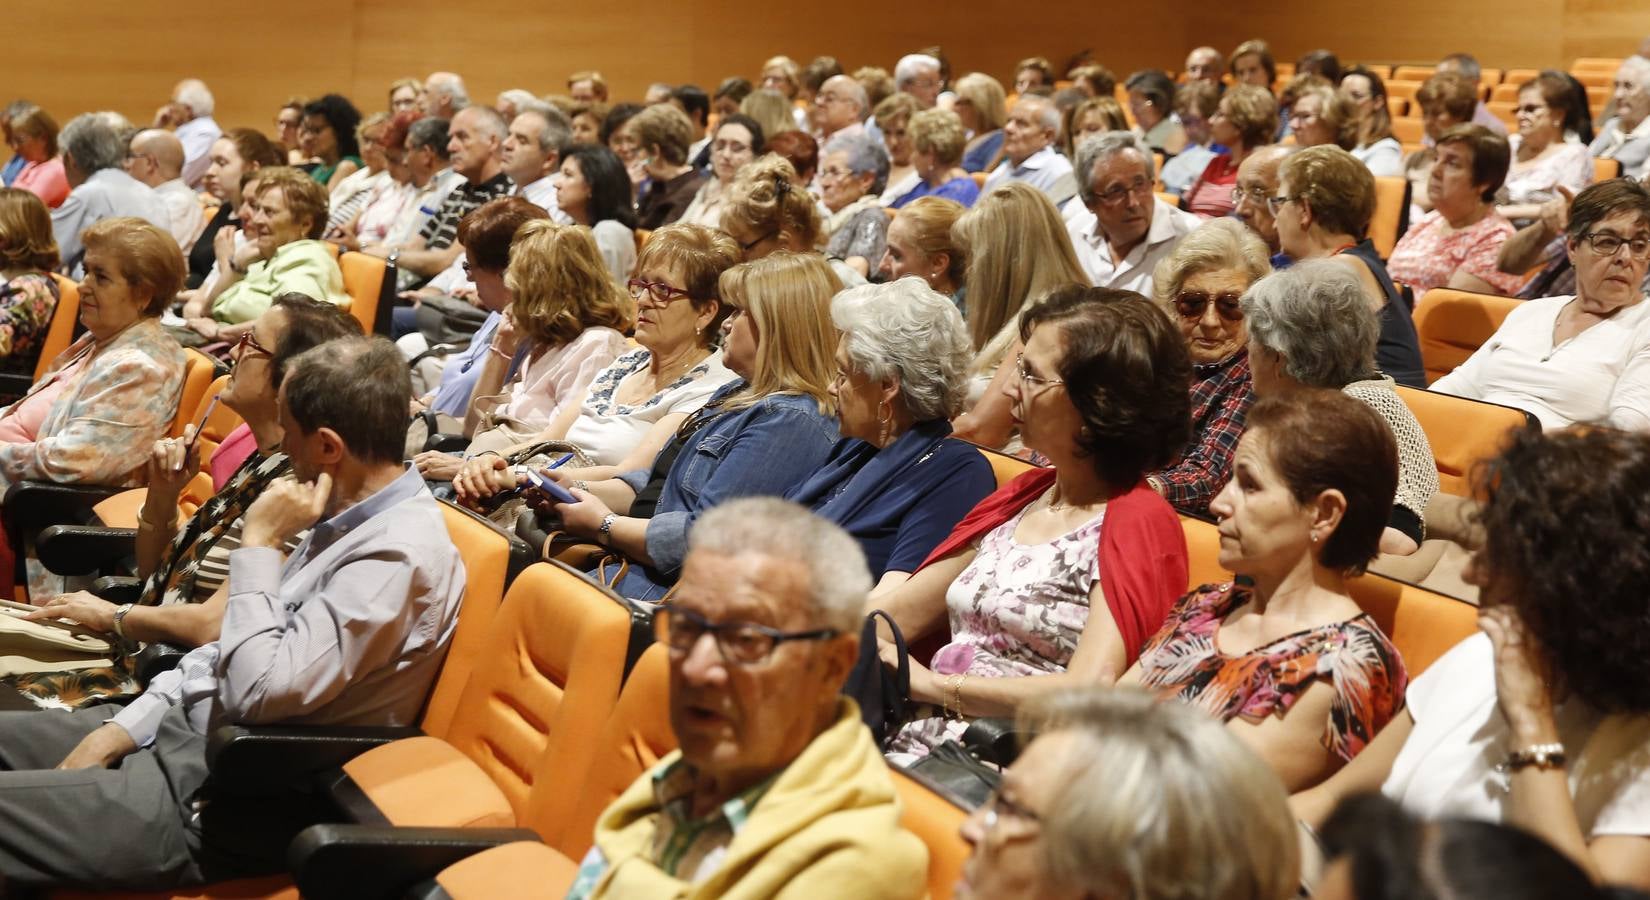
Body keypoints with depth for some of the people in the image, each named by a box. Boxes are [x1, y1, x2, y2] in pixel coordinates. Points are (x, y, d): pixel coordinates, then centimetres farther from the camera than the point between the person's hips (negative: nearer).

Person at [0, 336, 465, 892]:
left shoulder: (400, 555, -23)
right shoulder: (352, 516, 8)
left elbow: (260, 689, -27)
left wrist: (258, 546, -16)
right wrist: (118, 731, 5)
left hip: (225, 799, -10)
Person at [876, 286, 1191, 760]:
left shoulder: (1139, 522, -8)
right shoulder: (1025, 494, 16)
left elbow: (1089, 692, -20)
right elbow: (896, 613, 18)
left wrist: (934, 683, -14)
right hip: (919, 733, 7)